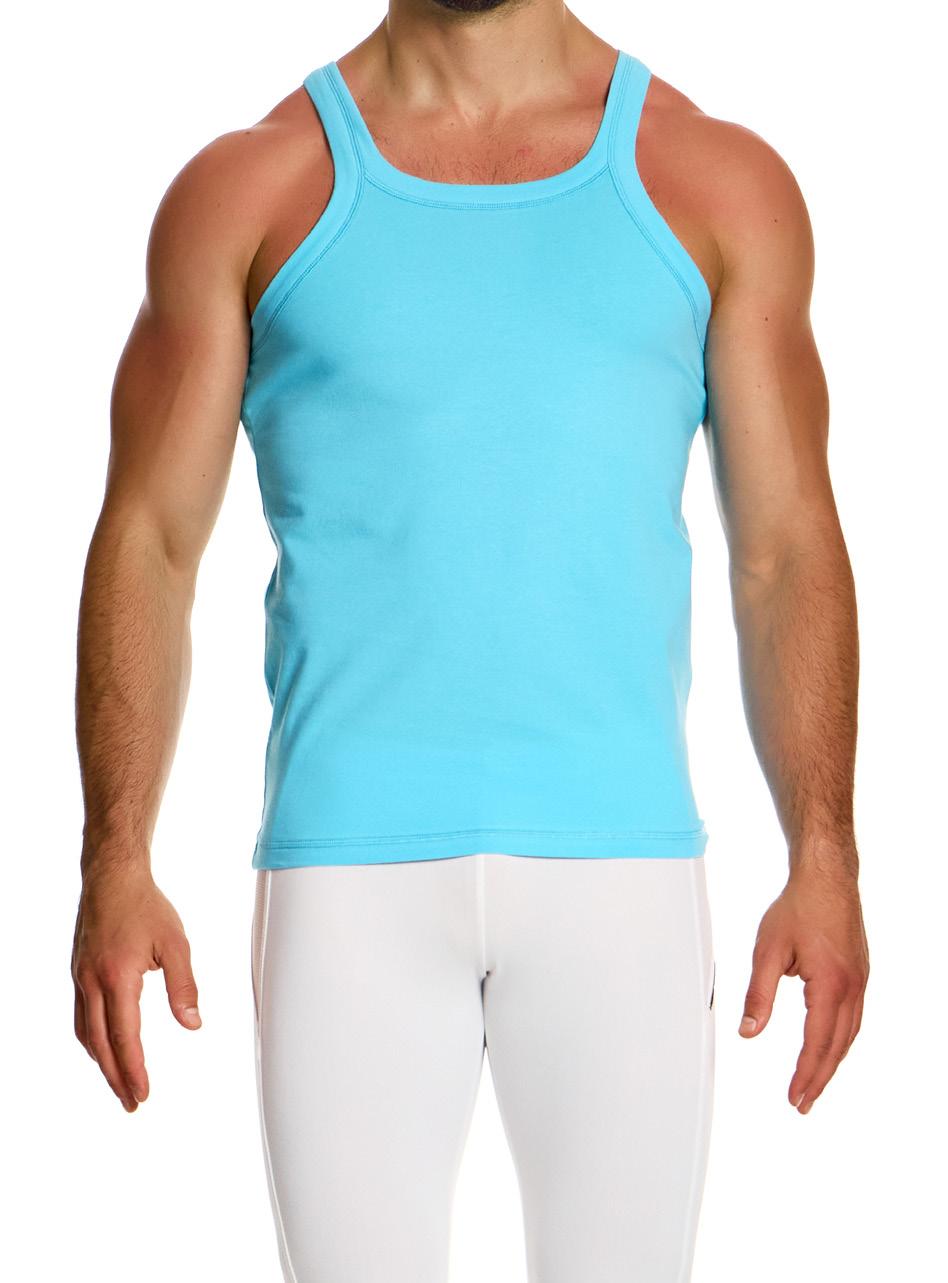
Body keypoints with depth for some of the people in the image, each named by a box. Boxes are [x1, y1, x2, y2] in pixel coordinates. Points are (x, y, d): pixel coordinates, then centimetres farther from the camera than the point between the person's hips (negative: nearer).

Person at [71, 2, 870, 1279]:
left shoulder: (722, 186, 9)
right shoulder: (248, 192, 7)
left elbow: (786, 548, 8)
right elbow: (149, 541, 5)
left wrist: (824, 856, -1)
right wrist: (116, 862, -4)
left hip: (621, 859, 1)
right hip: (350, 868, 0)